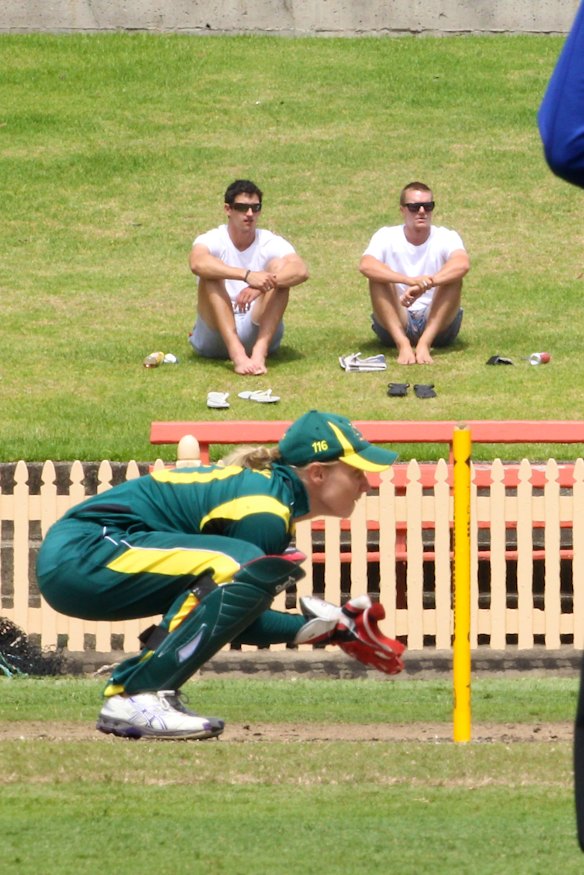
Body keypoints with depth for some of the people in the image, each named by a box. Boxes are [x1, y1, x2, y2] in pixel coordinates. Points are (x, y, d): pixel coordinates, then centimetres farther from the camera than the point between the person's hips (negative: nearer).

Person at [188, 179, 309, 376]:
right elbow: (197, 263, -31)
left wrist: (260, 286, -40)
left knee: (280, 267, -18)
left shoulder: (271, 243, -2)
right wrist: (247, 276, -43)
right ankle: (236, 353, -44)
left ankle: (260, 351, -36)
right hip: (216, 335, -1)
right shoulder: (211, 240, -6)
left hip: (260, 331, 1)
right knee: (211, 273, -24)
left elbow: (301, 271, -22)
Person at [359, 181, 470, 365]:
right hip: (396, 323, 0)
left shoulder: (446, 237, -4)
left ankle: (424, 343, -33)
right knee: (378, 278, -23)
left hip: (436, 323, 0)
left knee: (453, 277, -23)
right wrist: (411, 280, -40)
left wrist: (423, 285, -41)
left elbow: (462, 264, -26)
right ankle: (403, 344, -36)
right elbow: (365, 265, -25)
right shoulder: (386, 237, -3)